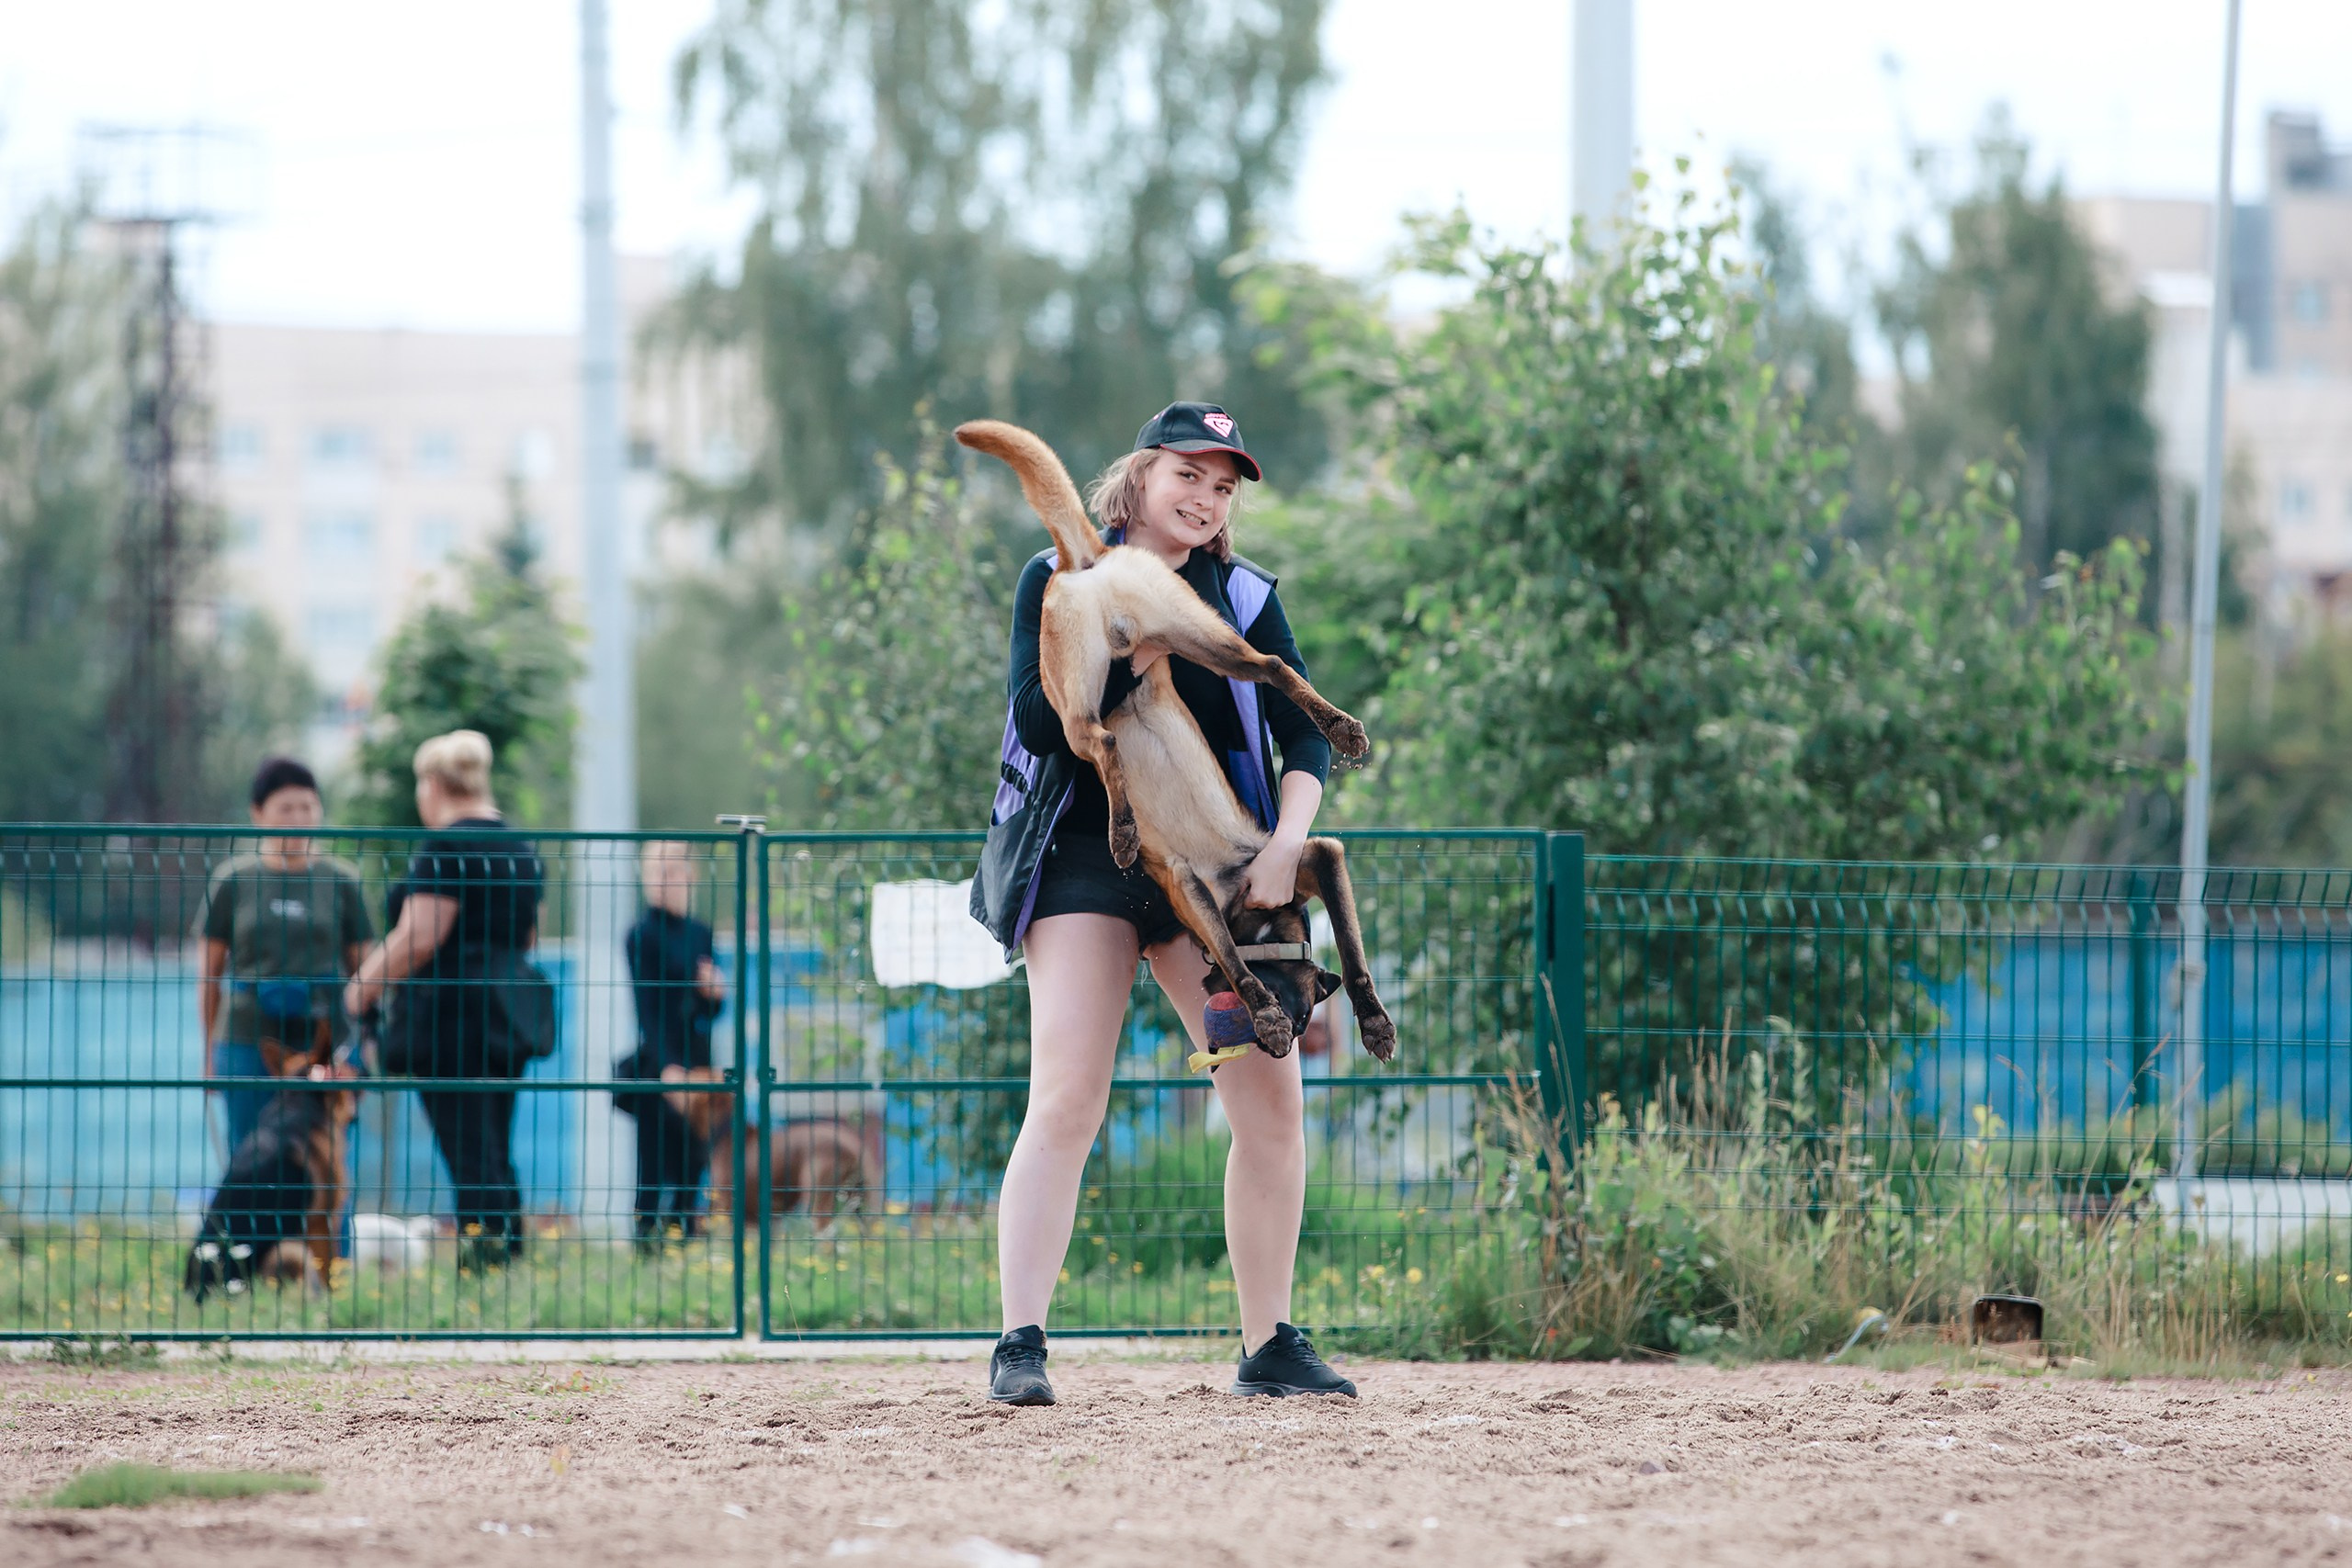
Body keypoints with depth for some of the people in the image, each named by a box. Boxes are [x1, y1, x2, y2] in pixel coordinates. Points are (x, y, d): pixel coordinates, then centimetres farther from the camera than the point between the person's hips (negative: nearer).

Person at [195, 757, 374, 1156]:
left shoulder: (341, 881, 6)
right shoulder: (233, 881, 5)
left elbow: (362, 970, 8)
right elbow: (209, 972, 9)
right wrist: (209, 1053, 7)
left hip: (324, 1044, 0)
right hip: (247, 1045, 0)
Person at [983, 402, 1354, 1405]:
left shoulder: (1242, 597, 9)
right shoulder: (1059, 581, 2)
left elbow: (1306, 735, 0)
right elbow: (1039, 722, -10)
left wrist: (1286, 841, -17)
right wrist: (1140, 647, -19)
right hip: (1085, 860, -4)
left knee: (1273, 1101, -1)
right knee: (1066, 1099, -17)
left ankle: (1268, 1345, 10)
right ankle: (1019, 1343, -19)